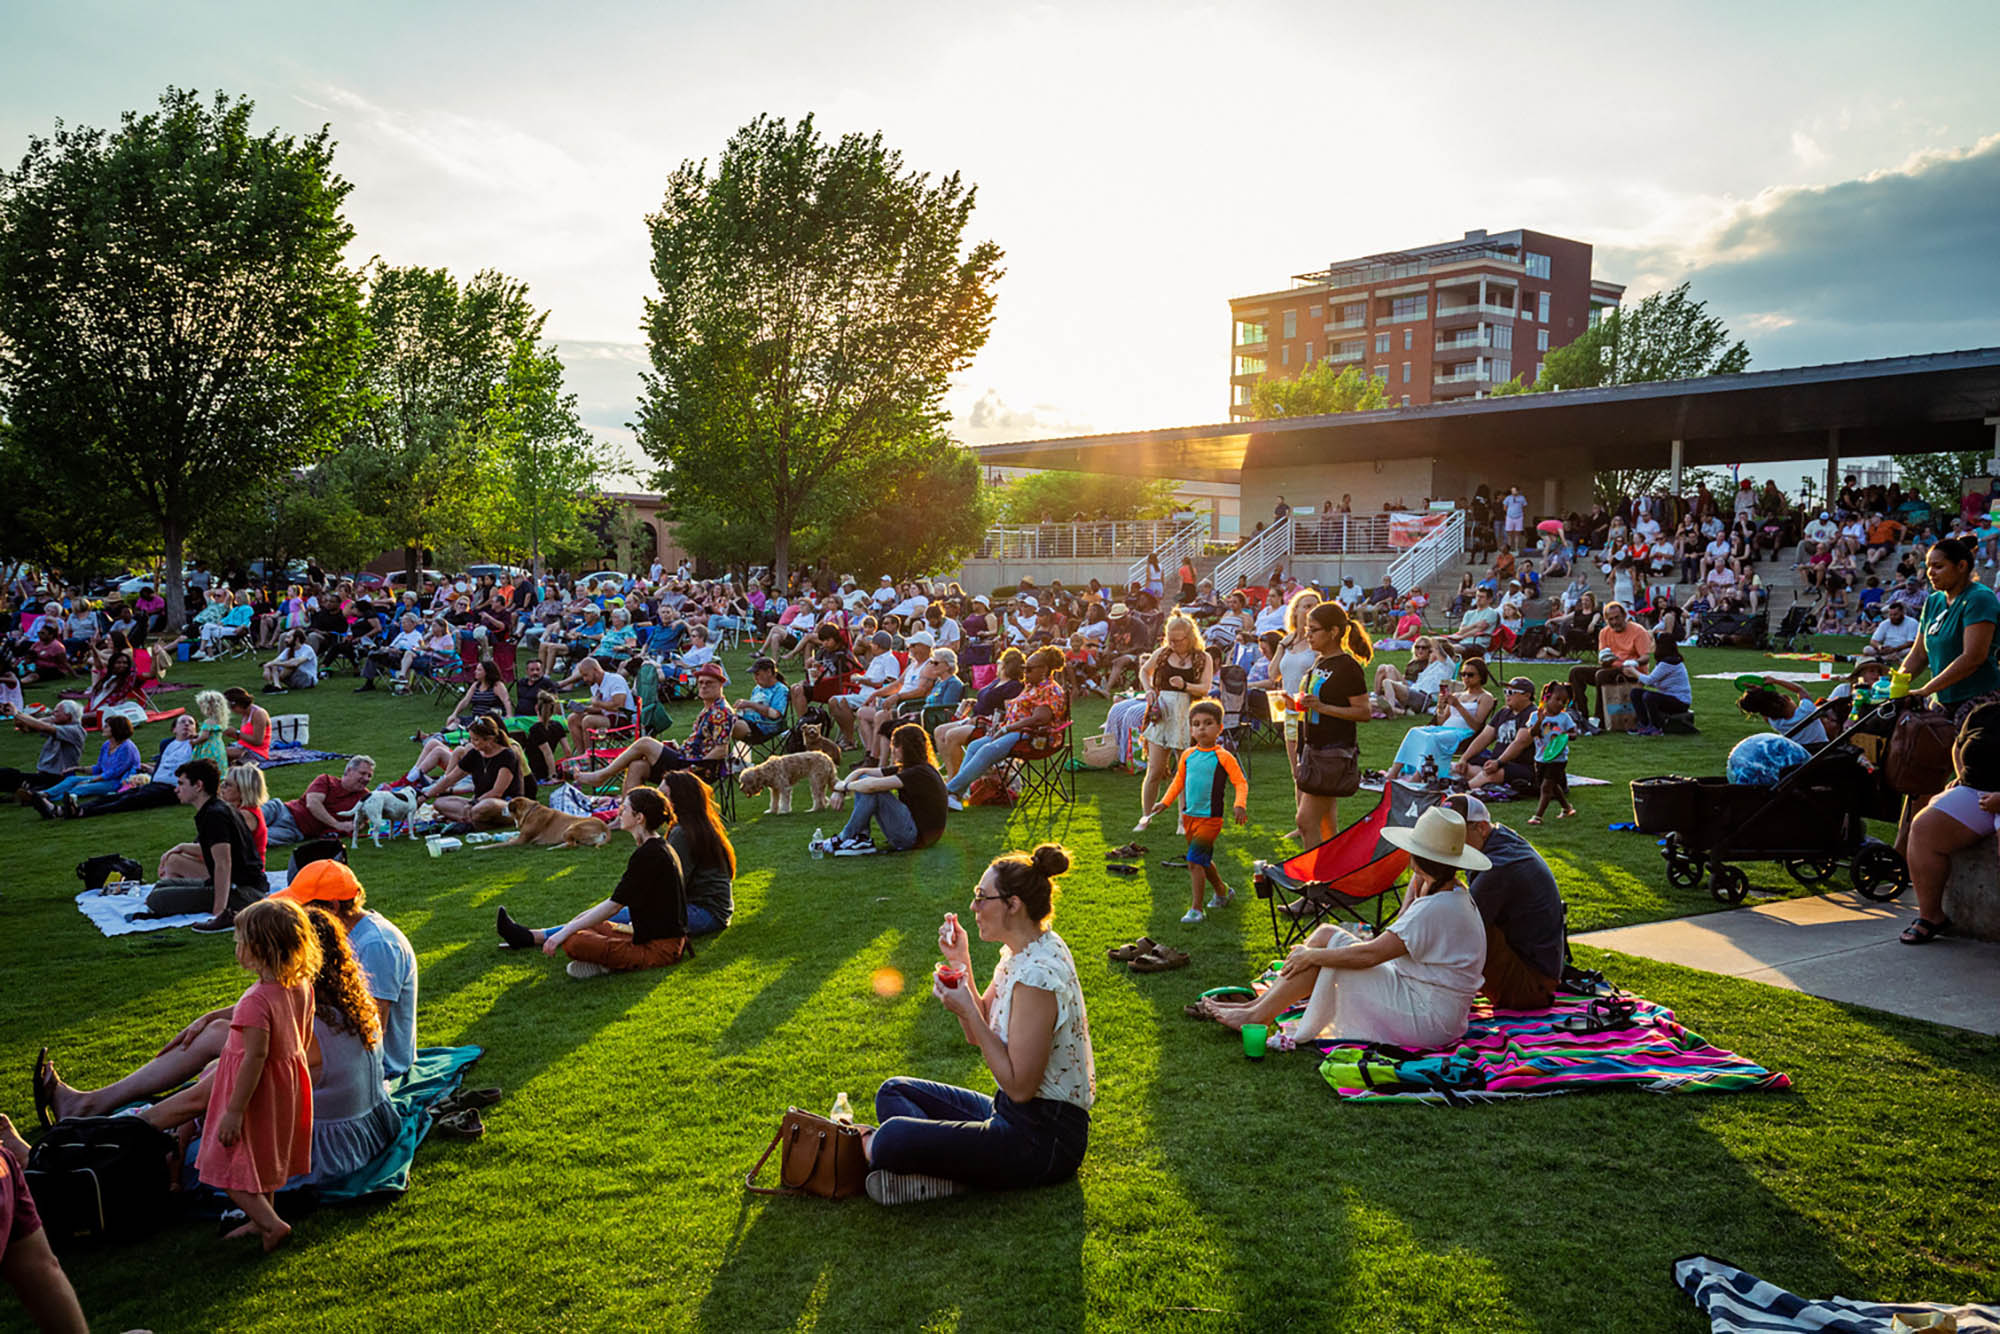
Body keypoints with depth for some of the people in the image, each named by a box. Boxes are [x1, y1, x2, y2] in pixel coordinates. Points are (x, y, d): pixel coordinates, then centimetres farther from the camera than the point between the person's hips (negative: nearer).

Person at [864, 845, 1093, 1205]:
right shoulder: (1020, 953, 7)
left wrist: (967, 1010, -20)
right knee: (894, 1091, 11)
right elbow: (978, 1036, 15)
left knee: (893, 1139, -30)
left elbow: (1020, 1086, -23)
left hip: (1044, 1139, -11)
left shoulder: (1037, 975, -24)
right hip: (1013, 1114, 11)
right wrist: (961, 962, 4)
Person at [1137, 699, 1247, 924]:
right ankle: (1222, 892, 42)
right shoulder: (1187, 755, 5)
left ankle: (1196, 909, -7)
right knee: (1204, 860, 19)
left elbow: (1241, 782, -9)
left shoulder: (1223, 757, -11)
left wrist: (1240, 805, -23)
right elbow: (1179, 781, 18)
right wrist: (1165, 802, 11)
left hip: (1210, 819, -6)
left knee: (1194, 861, -13)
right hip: (1189, 816, 6)